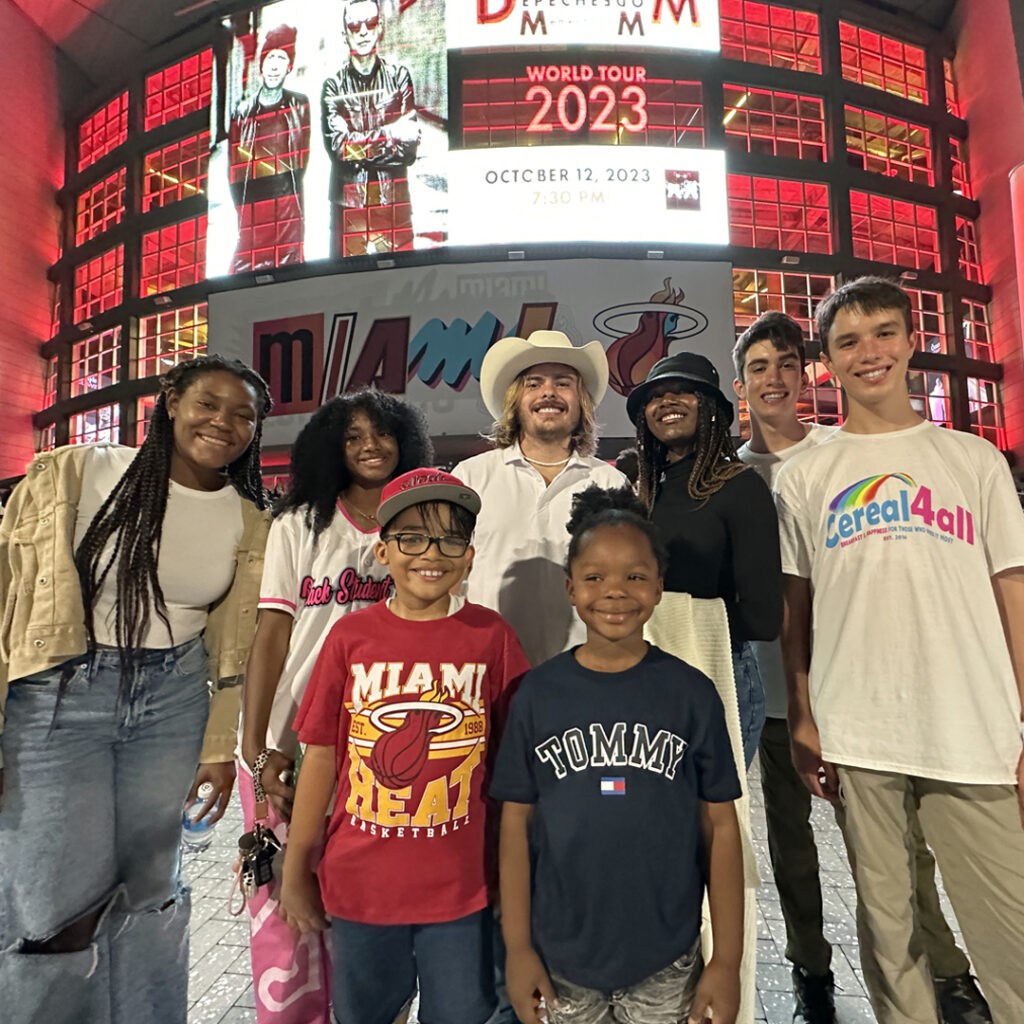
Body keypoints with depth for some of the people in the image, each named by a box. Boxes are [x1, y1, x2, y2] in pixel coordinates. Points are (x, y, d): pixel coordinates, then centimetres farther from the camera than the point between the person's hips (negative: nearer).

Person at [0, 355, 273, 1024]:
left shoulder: (251, 526, 3)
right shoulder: (72, 477, -6)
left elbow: (237, 649, 7)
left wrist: (220, 749, 6)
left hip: (175, 701, 3)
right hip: (61, 696, -2)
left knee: (148, 889, 14)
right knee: (57, 907, 1)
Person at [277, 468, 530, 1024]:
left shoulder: (490, 635, -11)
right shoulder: (351, 635, -9)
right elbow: (320, 755, -3)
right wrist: (295, 871, 4)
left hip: (460, 889, -1)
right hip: (360, 884, 1)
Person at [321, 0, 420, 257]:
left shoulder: (399, 76, 9)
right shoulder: (334, 85, 8)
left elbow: (409, 149, -1)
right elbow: (337, 146, -6)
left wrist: (358, 148, -7)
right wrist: (388, 133, -7)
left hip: (394, 198, 0)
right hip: (349, 200, 0)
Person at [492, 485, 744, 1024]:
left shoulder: (692, 693, -8)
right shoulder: (539, 692, -8)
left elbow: (720, 828, -3)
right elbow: (516, 822, -3)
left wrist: (727, 959, -2)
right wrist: (517, 947, -2)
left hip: (666, 960, 0)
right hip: (560, 957, 1)